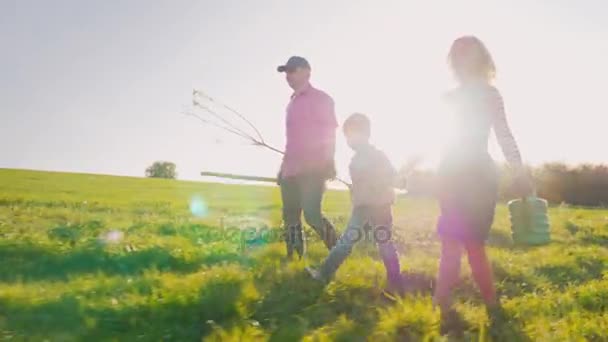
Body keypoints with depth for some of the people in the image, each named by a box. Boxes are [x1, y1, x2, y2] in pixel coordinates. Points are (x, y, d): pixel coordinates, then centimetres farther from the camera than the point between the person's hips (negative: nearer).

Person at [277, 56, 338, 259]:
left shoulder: (320, 98, -1)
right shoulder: (292, 103, 21)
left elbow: (330, 132, -8)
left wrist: (329, 163, -18)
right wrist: (283, 167, 21)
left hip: (312, 169, -7)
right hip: (291, 171, 8)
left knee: (312, 214, -16)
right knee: (290, 218, 7)